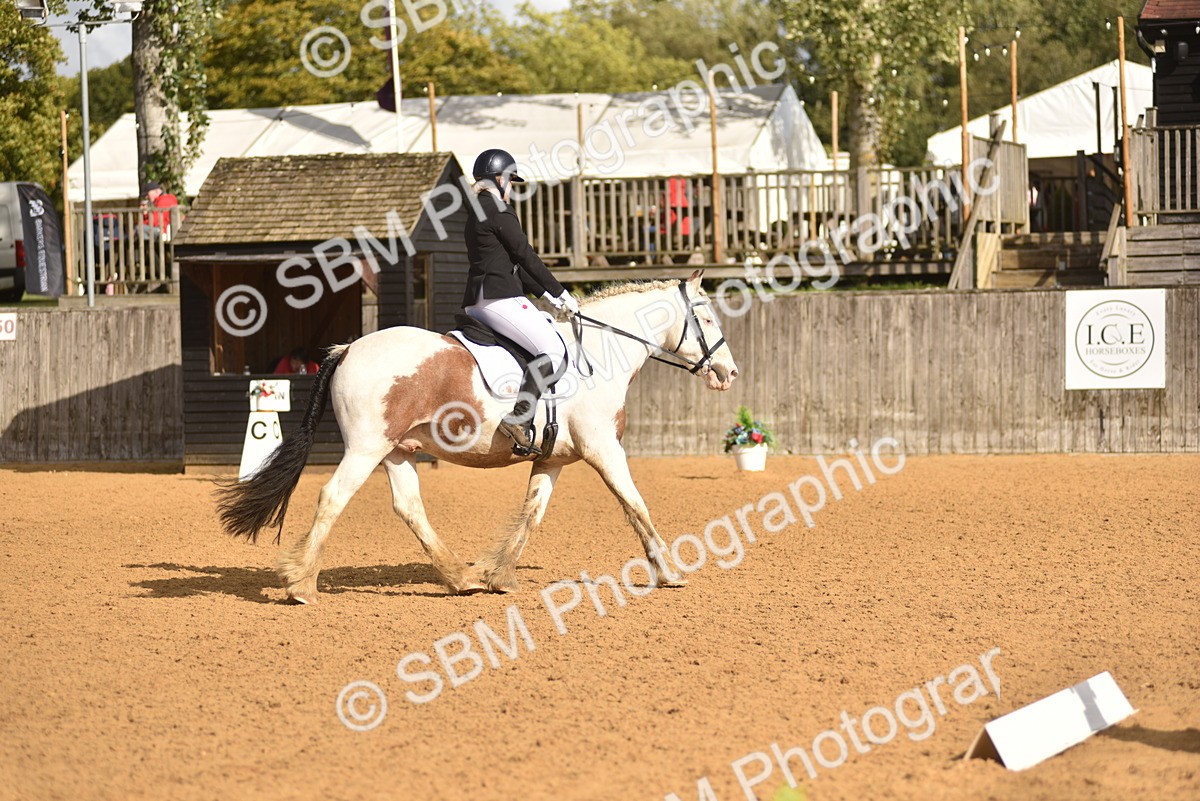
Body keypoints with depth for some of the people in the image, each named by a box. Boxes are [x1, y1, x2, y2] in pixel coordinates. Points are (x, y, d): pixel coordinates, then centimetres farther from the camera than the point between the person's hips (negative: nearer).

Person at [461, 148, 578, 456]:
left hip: (478, 302, 10)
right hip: (498, 299, -10)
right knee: (554, 351, -17)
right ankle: (518, 419, -28)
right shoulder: (498, 210, -6)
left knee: (552, 345, 17)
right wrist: (561, 293, 2)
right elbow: (526, 256, -6)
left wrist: (547, 296, 20)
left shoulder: (477, 212, 23)